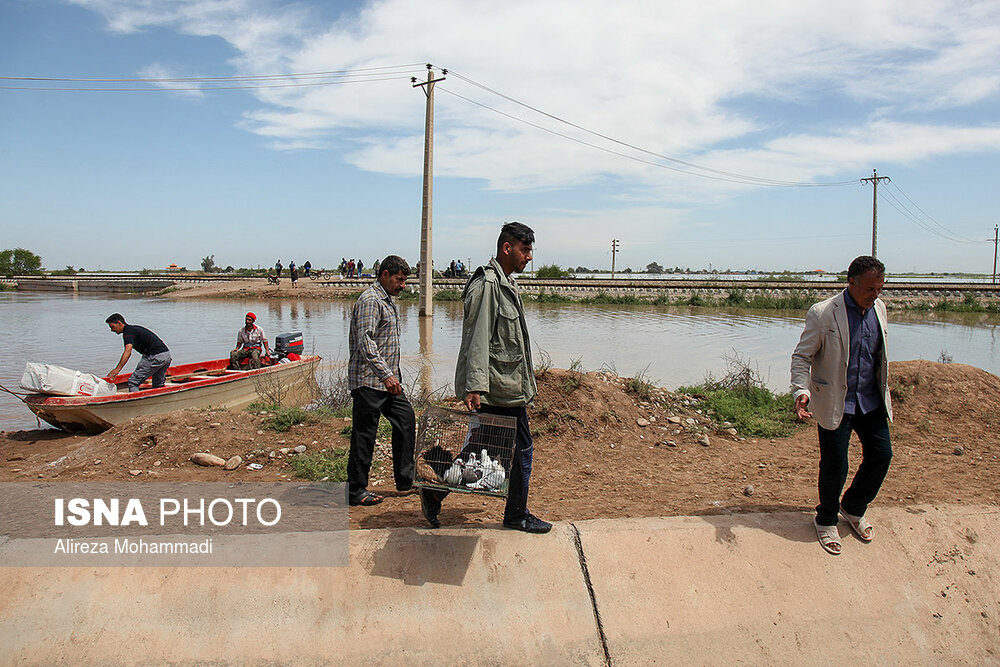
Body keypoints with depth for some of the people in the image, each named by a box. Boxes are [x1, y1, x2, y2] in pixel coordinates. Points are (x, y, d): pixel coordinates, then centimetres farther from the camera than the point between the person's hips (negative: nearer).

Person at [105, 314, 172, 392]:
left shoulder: (128, 332, -7)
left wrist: (117, 369, -33)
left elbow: (128, 351, -24)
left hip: (155, 357, -10)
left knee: (133, 382, -4)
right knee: (158, 385, 21)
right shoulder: (134, 328, 23)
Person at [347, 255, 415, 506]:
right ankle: (356, 490, 8)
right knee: (364, 434, -2)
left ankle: (405, 480, 20)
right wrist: (385, 374, -30)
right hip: (369, 381, -10)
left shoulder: (389, 301, 18)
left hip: (388, 380, 10)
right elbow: (365, 342, -24)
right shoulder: (370, 301, -14)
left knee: (406, 419, 11)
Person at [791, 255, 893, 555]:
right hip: (835, 402, -6)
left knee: (881, 455, 7)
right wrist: (801, 391, -25)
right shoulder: (822, 313, -16)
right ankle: (826, 521, 25)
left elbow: (880, 354, 16)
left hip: (871, 401, 6)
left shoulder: (879, 308, 4)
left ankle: (853, 508, 32)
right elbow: (801, 356, -11)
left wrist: (884, 393, 20)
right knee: (834, 465, 1)